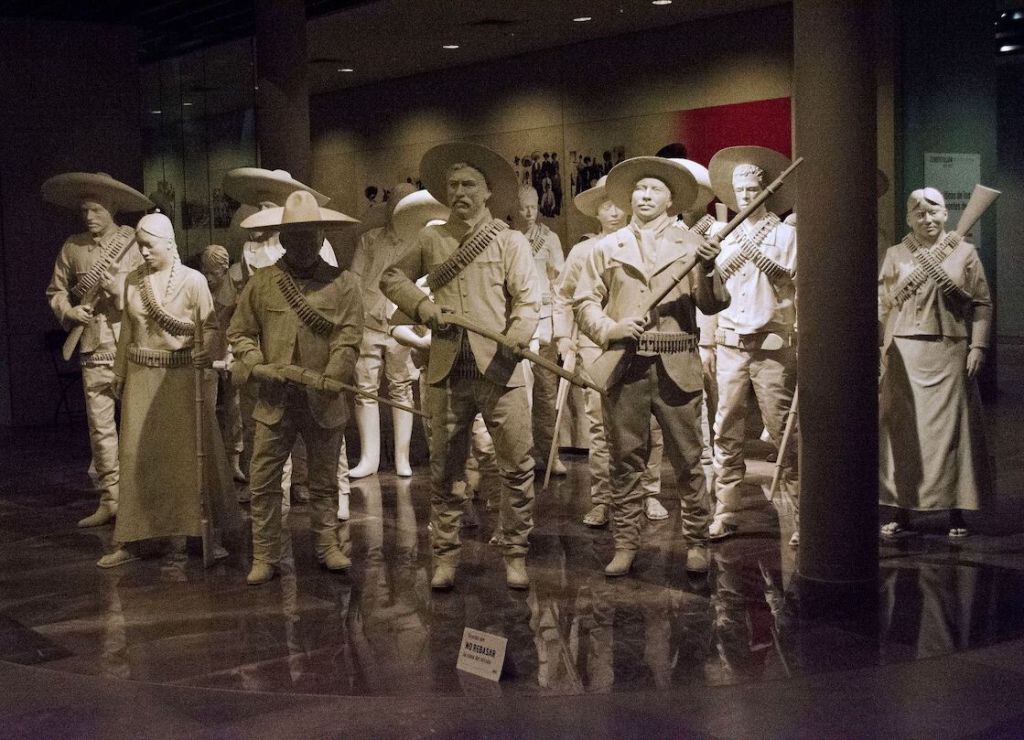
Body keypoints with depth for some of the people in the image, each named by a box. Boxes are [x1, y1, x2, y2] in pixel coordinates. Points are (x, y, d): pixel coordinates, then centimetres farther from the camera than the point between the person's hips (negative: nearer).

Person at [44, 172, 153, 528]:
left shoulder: (135, 244, 0)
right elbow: (56, 291, 18)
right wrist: (69, 312, -1)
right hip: (94, 349, 3)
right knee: (100, 428, 5)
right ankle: (109, 501, 14)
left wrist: (121, 291, -17)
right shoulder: (72, 247, 9)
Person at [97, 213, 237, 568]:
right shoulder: (133, 280, 6)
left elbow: (210, 326, -7)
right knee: (137, 454, 3)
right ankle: (129, 539, 8)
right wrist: (120, 372, 15)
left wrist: (207, 352, -26)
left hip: (184, 376, -3)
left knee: (192, 452, 1)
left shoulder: (193, 280, -6)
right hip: (142, 377, 3)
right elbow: (127, 329, 13)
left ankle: (204, 530, 11)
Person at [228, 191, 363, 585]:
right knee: (263, 482, 0)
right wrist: (257, 366, -9)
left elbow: (348, 339, -6)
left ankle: (327, 545, 26)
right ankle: (264, 557, 10)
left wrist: (329, 380, -20)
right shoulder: (261, 282, 4)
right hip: (274, 400, 1)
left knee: (324, 481, 12)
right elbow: (240, 332, 9)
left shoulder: (343, 283, 1)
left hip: (323, 402, 0)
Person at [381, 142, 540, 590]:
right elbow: (391, 277, 18)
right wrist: (420, 305, -1)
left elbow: (529, 297, -1)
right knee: (444, 469, 7)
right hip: (447, 371, 2)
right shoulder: (431, 240, 15)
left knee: (517, 466, -3)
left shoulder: (510, 241, 7)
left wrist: (519, 333, -22)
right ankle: (445, 558, 17)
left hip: (499, 369, -2)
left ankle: (516, 556, 9)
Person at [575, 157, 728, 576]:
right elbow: (585, 302, 9)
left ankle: (696, 543, 13)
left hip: (676, 367, -1)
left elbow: (713, 305, 3)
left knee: (688, 460, 1)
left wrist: (708, 271, -17)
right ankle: (625, 545, 13)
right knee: (626, 461, 5)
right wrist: (610, 329, -10)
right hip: (623, 365, 1)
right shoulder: (608, 248, 13)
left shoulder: (690, 244, 10)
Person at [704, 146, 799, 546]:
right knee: (726, 434, 4)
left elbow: (800, 290, -2)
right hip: (729, 345, 4)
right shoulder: (725, 238, 16)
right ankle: (725, 514, 10)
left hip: (772, 345, -4)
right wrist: (708, 344, 13)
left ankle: (802, 518, -1)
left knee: (784, 435, -5)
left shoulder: (785, 234, 5)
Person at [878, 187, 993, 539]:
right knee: (903, 429, 2)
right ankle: (902, 510, 9)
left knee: (951, 429, 1)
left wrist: (978, 346, -4)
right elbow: (883, 304, 9)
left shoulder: (964, 252, 6)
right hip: (906, 353, 1)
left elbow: (982, 303, 4)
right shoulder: (895, 255, 10)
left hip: (950, 353, -1)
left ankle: (956, 511, 9)